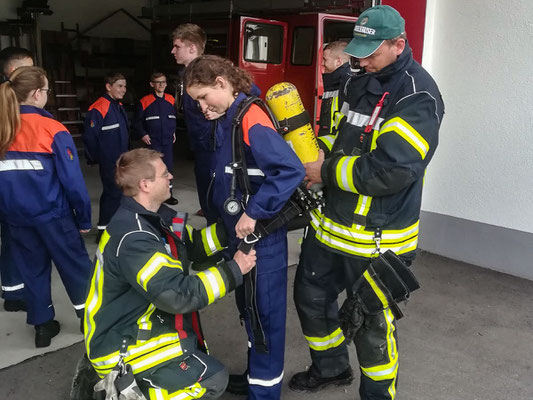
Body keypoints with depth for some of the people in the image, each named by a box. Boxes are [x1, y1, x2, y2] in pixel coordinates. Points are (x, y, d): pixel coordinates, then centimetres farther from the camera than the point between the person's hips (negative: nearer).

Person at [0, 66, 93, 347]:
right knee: (75, 265, 12)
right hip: (52, 213, -5)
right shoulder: (53, 130, -14)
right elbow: (72, 179, -14)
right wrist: (84, 218, -5)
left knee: (32, 269, 17)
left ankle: (42, 326, 25)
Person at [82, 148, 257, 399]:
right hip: (122, 346, -10)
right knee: (213, 379, -10)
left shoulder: (156, 216, 1)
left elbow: (193, 245, 9)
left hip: (135, 327, 10)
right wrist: (234, 270, -23)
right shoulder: (132, 238, -28)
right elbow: (177, 296, -32)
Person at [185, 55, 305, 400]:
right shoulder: (228, 120, 8)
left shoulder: (251, 120, -20)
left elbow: (292, 170, -28)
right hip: (241, 234, 10)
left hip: (261, 237, -9)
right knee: (248, 307, 21)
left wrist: (254, 213, -25)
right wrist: (218, 211, 13)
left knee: (264, 312, 4)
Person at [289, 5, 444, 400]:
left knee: (371, 323, 8)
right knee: (311, 296, 21)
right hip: (330, 221, 9)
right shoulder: (358, 83, 7)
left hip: (376, 239, -8)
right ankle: (331, 368, 47)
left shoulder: (417, 97, -19)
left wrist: (328, 171, -18)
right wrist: (316, 153, -3)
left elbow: (391, 171, -28)